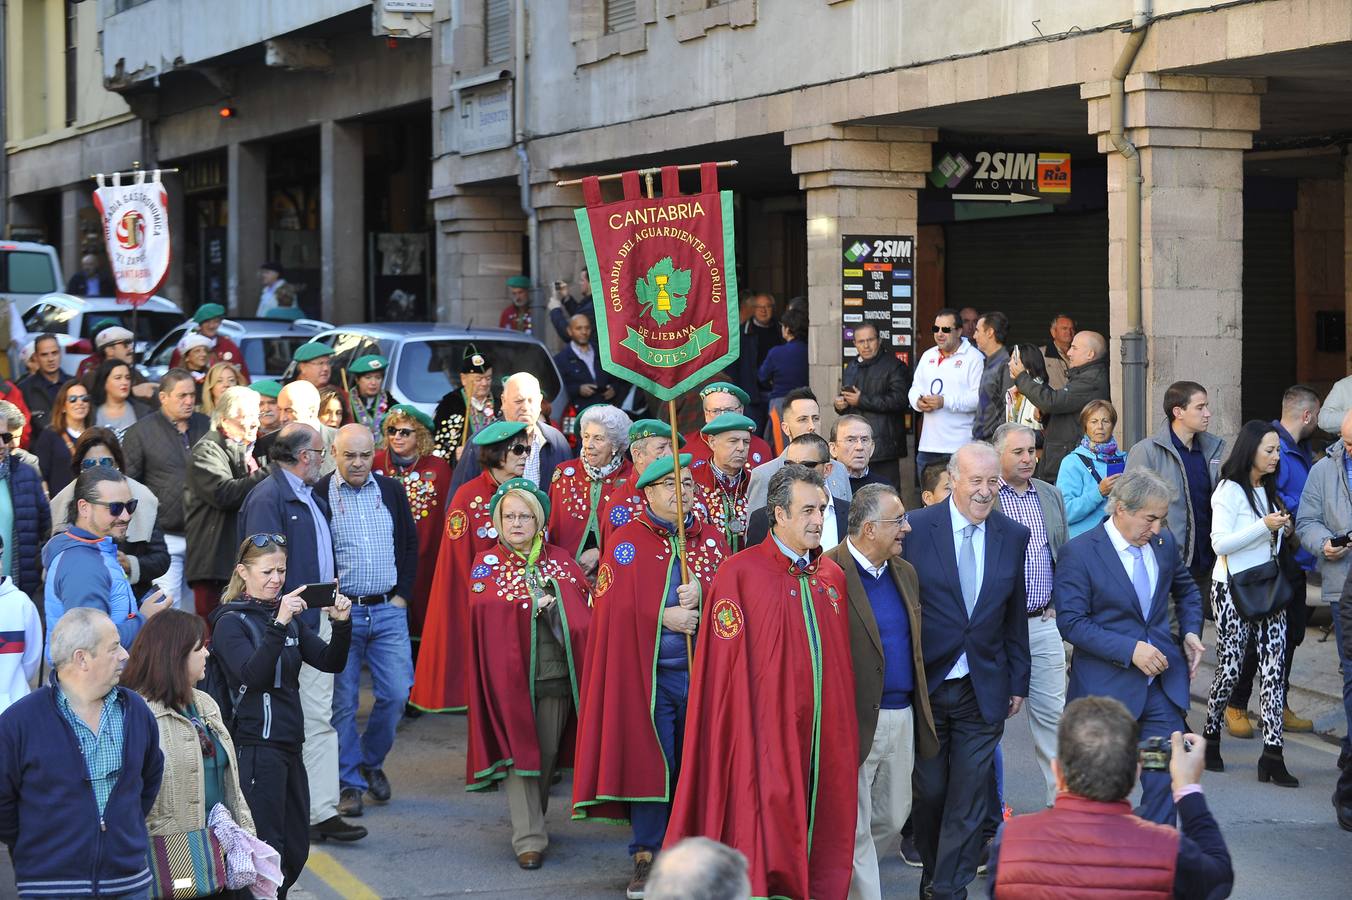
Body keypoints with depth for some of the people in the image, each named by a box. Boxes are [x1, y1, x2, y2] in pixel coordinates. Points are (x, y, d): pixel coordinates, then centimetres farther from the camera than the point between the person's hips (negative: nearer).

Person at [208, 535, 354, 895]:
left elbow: (331, 662, 7)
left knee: (296, 850, 11)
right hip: (256, 747, -7)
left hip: (290, 744, 7)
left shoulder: (290, 616, 13)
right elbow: (253, 674, -23)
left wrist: (341, 624, -11)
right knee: (268, 851, -6)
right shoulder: (230, 622, -7)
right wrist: (279, 624, -32)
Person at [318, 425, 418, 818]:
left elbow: (410, 544, 15)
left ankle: (371, 760, 23)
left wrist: (402, 594, 6)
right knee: (342, 700, 0)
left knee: (396, 693, -1)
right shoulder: (319, 495, -4)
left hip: (388, 610, 3)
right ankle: (348, 782, 9)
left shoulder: (391, 491, 8)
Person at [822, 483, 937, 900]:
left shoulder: (905, 573, 12)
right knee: (855, 826, 1)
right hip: (855, 721, -8)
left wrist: (922, 713, 17)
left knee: (893, 815, 17)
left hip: (902, 719, 8)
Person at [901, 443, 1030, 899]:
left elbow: (1015, 616, 9)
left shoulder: (1013, 536, 2)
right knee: (928, 791, 10)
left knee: (969, 798, 2)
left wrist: (1018, 682, 9)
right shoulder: (916, 528, -9)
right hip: (924, 685, -2)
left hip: (984, 689, 2)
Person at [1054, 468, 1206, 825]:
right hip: (1106, 686, -4)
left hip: (1162, 684, 4)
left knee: (1166, 779, -1)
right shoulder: (1079, 553, -12)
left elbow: (1186, 590, 24)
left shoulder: (1164, 542, 5)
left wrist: (1190, 631, 5)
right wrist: (1129, 650, -22)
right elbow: (1070, 622, -16)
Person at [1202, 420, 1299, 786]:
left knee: (1274, 668, -4)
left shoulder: (1268, 491, 17)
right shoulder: (1229, 490, -7)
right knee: (1229, 667, -1)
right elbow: (1220, 542, -15)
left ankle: (1272, 753, -8)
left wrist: (1285, 529, 10)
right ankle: (1211, 738, 20)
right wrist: (1264, 526, -20)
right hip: (1233, 590, -6)